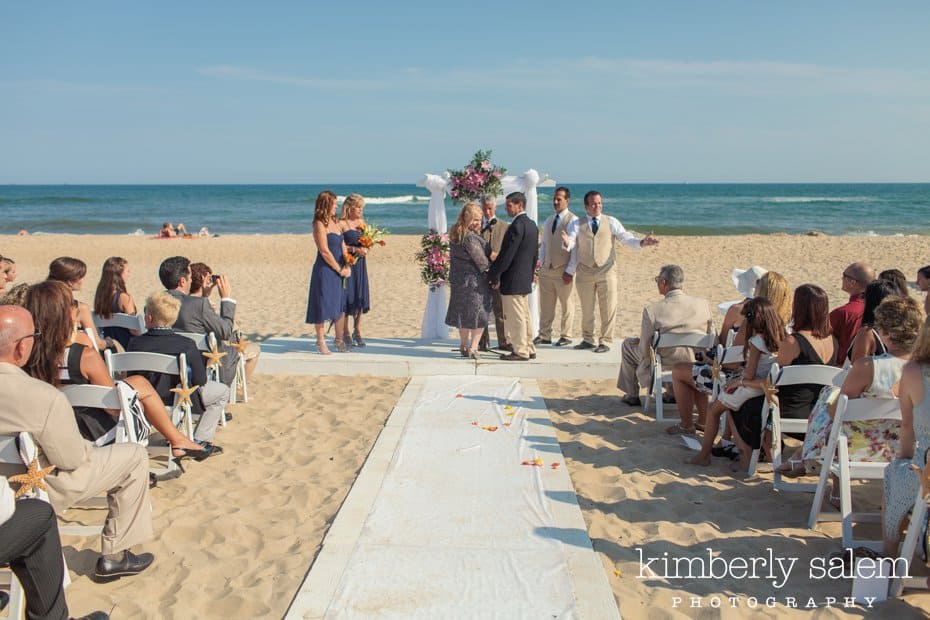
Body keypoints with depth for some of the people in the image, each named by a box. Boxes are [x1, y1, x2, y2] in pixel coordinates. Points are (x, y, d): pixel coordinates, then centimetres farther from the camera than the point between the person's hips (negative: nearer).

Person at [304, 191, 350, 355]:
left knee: (341, 305, 11)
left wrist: (347, 266, -3)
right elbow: (324, 251, -15)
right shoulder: (320, 224, -11)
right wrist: (339, 269, -11)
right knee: (322, 304, 0)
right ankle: (320, 341, 11)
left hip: (339, 270, 8)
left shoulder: (336, 223, 12)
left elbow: (343, 246, 10)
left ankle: (339, 339, 22)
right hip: (324, 270, -7)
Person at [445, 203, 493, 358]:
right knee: (478, 313, 3)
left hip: (457, 278, 8)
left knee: (463, 312, 16)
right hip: (473, 279, -8)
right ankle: (473, 348, 3)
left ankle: (464, 346, 25)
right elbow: (481, 260, -18)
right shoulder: (470, 237, -19)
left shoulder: (455, 235, 7)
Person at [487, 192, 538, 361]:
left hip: (512, 280, -10)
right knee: (524, 316, 15)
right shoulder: (532, 224, 12)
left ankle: (520, 352, 4)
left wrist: (494, 275, -12)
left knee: (516, 317, -2)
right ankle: (529, 349, 22)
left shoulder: (517, 225, -19)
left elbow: (507, 254, -20)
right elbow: (535, 254, 17)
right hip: (525, 279, 10)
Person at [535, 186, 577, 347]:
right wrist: (541, 263, 9)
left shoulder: (573, 220, -6)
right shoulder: (548, 220, 15)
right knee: (546, 305, 9)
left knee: (566, 305, 4)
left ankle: (566, 336, 13)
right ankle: (544, 335, 16)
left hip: (563, 270, -6)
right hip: (546, 269, 6)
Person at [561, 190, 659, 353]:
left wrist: (641, 242, -21)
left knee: (608, 309, -1)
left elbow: (626, 238, -3)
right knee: (586, 309, 10)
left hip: (606, 272, -1)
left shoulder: (611, 222, 5)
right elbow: (572, 245, -8)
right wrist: (566, 243, -33)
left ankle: (605, 341, 10)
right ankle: (588, 339, 25)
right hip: (585, 272, 1)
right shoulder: (576, 224, 4)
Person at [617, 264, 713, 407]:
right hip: (695, 366, 4)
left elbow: (644, 350, -14)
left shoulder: (652, 310, -20)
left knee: (627, 344, 21)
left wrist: (640, 342, 9)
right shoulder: (703, 304, -10)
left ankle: (632, 396, 32)